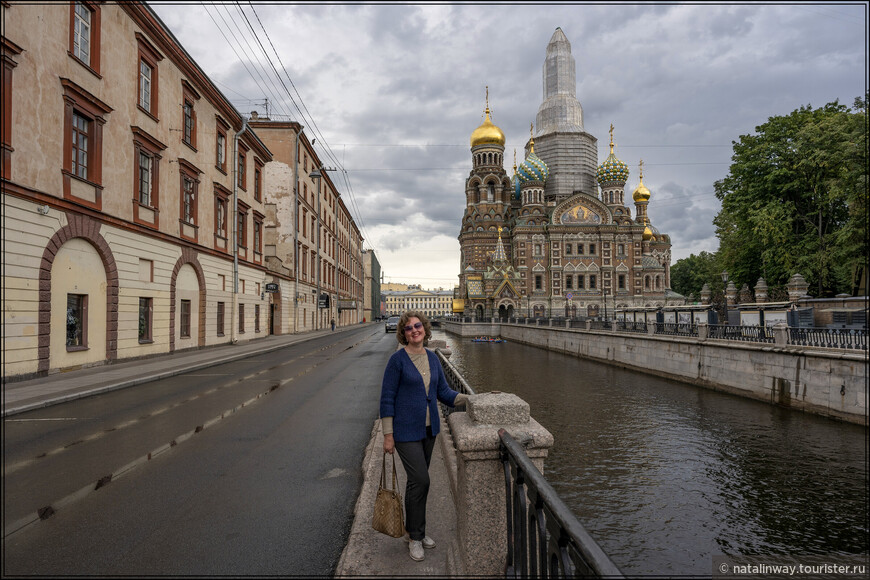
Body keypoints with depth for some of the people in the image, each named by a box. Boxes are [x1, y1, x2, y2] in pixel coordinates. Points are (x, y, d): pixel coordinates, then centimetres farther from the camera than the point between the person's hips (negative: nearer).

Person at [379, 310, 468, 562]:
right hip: (406, 430, -6)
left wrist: (470, 399, -6)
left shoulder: (432, 358, 5)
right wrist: (388, 435, -13)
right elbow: (387, 398, -11)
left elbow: (443, 392, 9)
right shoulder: (397, 360, -13)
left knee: (417, 480, 16)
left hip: (429, 428, 6)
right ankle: (415, 536, 14)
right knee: (420, 480, -6)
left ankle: (413, 530, 33)